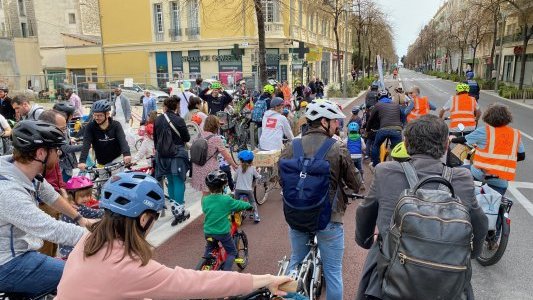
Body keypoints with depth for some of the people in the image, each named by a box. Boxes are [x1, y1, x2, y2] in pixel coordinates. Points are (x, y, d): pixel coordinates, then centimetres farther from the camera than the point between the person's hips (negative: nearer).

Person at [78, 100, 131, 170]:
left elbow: (122, 140, -25)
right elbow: (86, 144, -20)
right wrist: (82, 161, -36)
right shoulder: (91, 127, -9)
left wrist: (126, 153, -45)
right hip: (101, 163, 2)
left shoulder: (115, 125, -10)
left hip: (116, 159, -1)